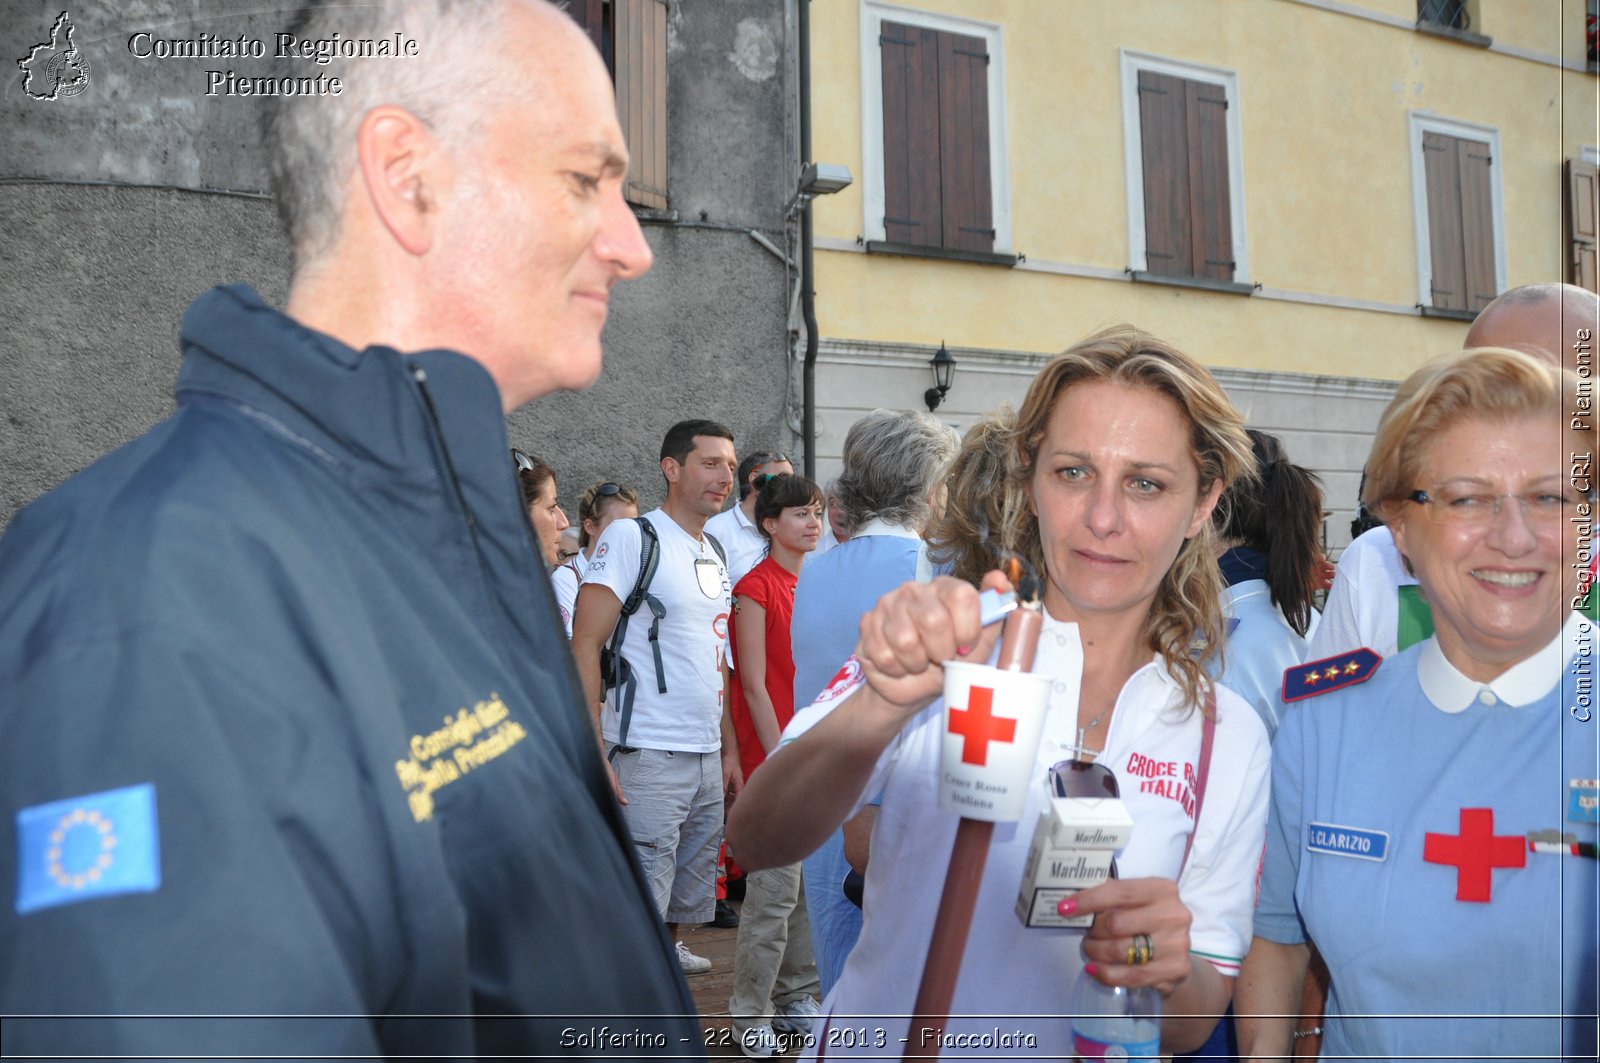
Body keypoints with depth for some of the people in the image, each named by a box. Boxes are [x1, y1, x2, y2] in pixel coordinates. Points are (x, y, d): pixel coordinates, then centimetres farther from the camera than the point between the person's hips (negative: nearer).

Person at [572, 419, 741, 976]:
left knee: (689, 900, 16)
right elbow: (584, 647, -13)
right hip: (647, 756, -8)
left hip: (707, 757, 8)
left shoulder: (716, 554, 16)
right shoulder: (630, 537, -8)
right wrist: (594, 755, -20)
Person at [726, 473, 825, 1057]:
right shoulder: (756, 588, -9)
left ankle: (795, 997, 25)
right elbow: (754, 684, -12)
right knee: (775, 885, -4)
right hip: (775, 750, -7)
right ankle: (750, 1015, 9)